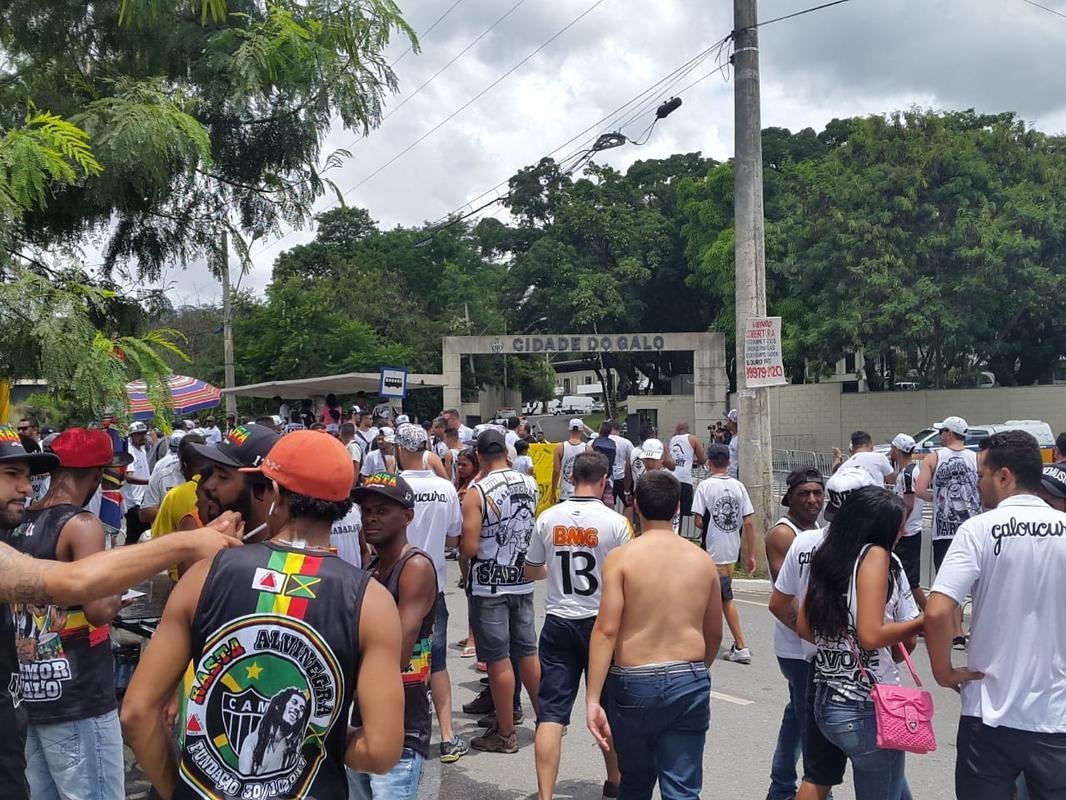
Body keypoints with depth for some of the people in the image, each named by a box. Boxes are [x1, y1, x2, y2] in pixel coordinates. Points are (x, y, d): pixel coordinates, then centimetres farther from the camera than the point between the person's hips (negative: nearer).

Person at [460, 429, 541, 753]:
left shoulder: (477, 493, -16)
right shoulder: (530, 484, 1)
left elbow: (469, 548, -19)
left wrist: (461, 533, 0)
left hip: (489, 586, -5)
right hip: (523, 580, 5)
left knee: (498, 659, 3)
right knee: (528, 652, 16)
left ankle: (505, 734, 12)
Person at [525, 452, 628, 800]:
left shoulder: (548, 518, -1)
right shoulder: (616, 522, -10)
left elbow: (532, 572, 10)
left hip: (558, 623, 1)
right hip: (601, 622, -1)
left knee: (551, 713, 1)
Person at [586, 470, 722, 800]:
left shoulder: (621, 557, -6)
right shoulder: (702, 560, 4)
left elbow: (606, 630, -13)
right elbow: (714, 635, 12)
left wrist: (592, 699, -12)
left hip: (633, 683, -1)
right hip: (690, 683, 2)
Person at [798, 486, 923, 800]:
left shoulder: (826, 555, 7)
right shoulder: (875, 555, -13)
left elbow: (804, 627, 13)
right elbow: (871, 635, -20)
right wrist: (925, 620, -10)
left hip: (826, 701, 7)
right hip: (868, 708, -7)